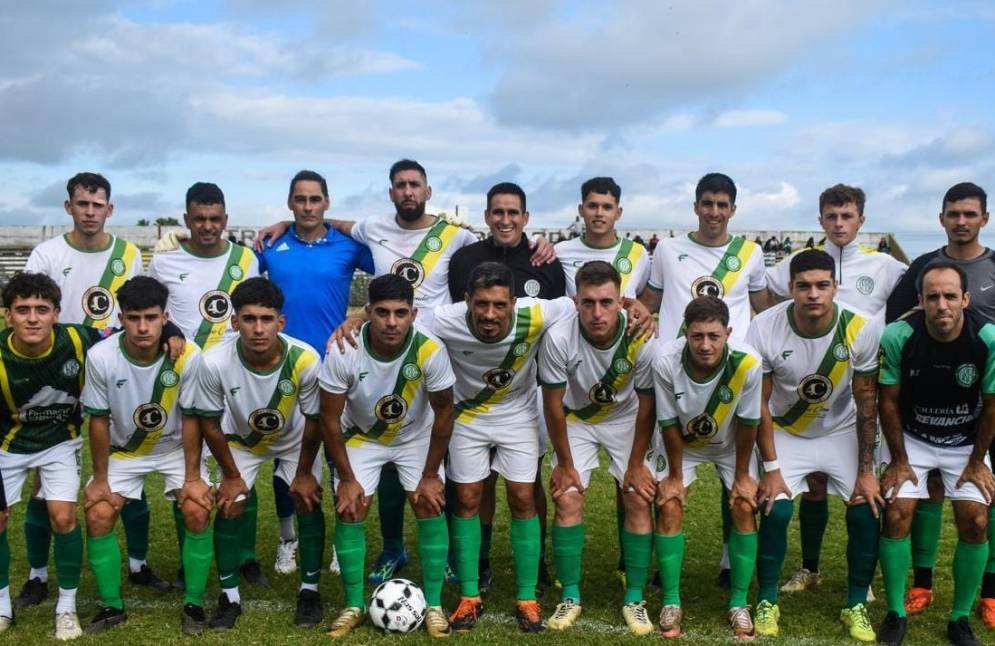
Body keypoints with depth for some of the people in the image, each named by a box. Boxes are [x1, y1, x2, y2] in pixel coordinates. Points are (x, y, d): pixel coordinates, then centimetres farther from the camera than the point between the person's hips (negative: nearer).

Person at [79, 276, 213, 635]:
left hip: (176, 448, -1)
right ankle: (111, 606, 11)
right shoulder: (100, 357, -25)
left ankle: (194, 603, 2)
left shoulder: (188, 356, -28)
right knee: (97, 516, -10)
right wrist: (100, 479, -7)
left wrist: (192, 477, -13)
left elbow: (190, 419, -16)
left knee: (198, 511, -17)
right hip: (123, 450, 1)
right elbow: (99, 420, -12)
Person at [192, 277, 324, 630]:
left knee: (309, 504, -8)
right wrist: (232, 475, -8)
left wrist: (304, 472, -7)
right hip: (240, 440, 1)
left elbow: (313, 420, -19)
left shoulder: (305, 360, -38)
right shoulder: (215, 362, -36)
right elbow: (209, 423, -17)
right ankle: (230, 595, 11)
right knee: (229, 507, -7)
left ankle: (309, 590, 12)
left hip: (294, 440, 0)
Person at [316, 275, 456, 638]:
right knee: (349, 511, -8)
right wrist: (346, 478, -14)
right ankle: (354, 605, 9)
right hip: (361, 436, 0)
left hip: (416, 436, 0)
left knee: (430, 506, -10)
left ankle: (433, 605, 4)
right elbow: (330, 418, -17)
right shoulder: (343, 352, -31)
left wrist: (431, 474, -12)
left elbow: (444, 411, -15)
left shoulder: (430, 350, -31)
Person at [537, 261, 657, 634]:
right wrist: (565, 463, -10)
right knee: (568, 501, -9)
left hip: (625, 418, 0)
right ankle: (570, 597, 7)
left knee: (639, 501, -6)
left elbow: (646, 405, -15)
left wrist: (637, 463, -8)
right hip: (576, 419, 0)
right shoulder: (558, 338, -32)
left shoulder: (642, 338, -31)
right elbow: (553, 405, -18)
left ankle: (635, 599, 9)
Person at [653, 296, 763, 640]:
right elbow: (669, 424, -20)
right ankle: (671, 602, 5)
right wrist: (675, 475, -10)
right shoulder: (665, 360, -36)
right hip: (682, 443, 0)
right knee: (669, 508, -10)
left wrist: (742, 475, -8)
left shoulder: (747, 363, -36)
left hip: (731, 444, 0)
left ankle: (739, 604, 8)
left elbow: (747, 423, -19)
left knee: (744, 508, -9)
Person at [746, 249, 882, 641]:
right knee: (775, 511, -17)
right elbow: (760, 404, -15)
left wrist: (866, 471, -11)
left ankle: (856, 606, 10)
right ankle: (767, 602, 6)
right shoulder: (764, 329, -24)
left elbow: (866, 404, -12)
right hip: (785, 432, -1)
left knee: (866, 512, -11)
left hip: (842, 432, 1)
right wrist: (771, 467, -16)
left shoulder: (861, 330, -22)